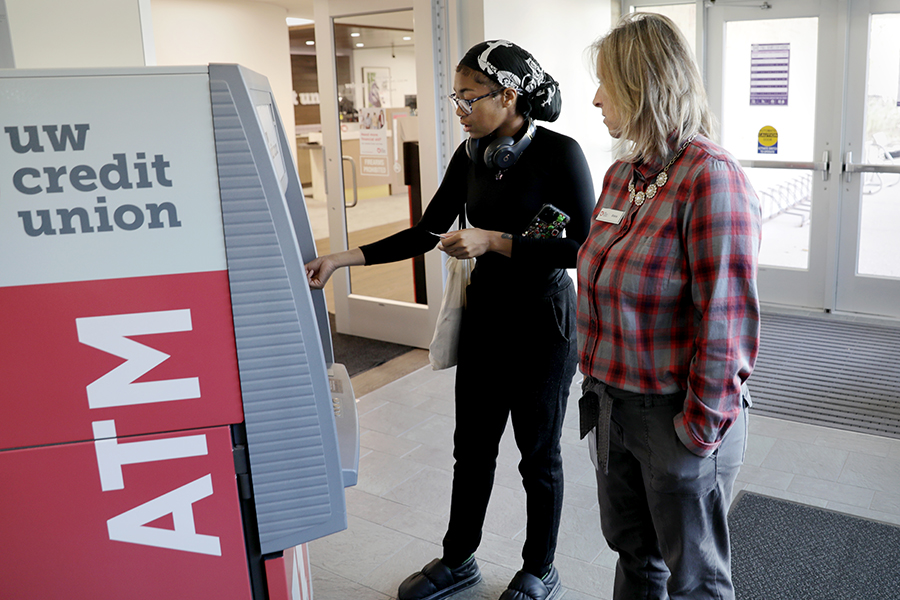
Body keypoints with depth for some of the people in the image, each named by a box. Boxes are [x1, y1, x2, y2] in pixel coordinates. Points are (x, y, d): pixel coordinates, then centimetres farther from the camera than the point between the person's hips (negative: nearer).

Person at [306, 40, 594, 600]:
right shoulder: (470, 156, 3)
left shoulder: (559, 154, -15)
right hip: (485, 316, 6)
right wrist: (342, 259, -1)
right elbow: (427, 233, 6)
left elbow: (583, 247, -19)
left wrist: (494, 242, -22)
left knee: (538, 453, 10)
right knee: (473, 445, 16)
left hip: (543, 322, -6)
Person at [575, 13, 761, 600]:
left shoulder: (711, 178, -20)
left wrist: (701, 430, -17)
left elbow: (726, 325, -21)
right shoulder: (621, 174, 6)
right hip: (614, 405, 8)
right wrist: (598, 378, 14)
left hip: (676, 418, -7)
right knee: (632, 549, 25)